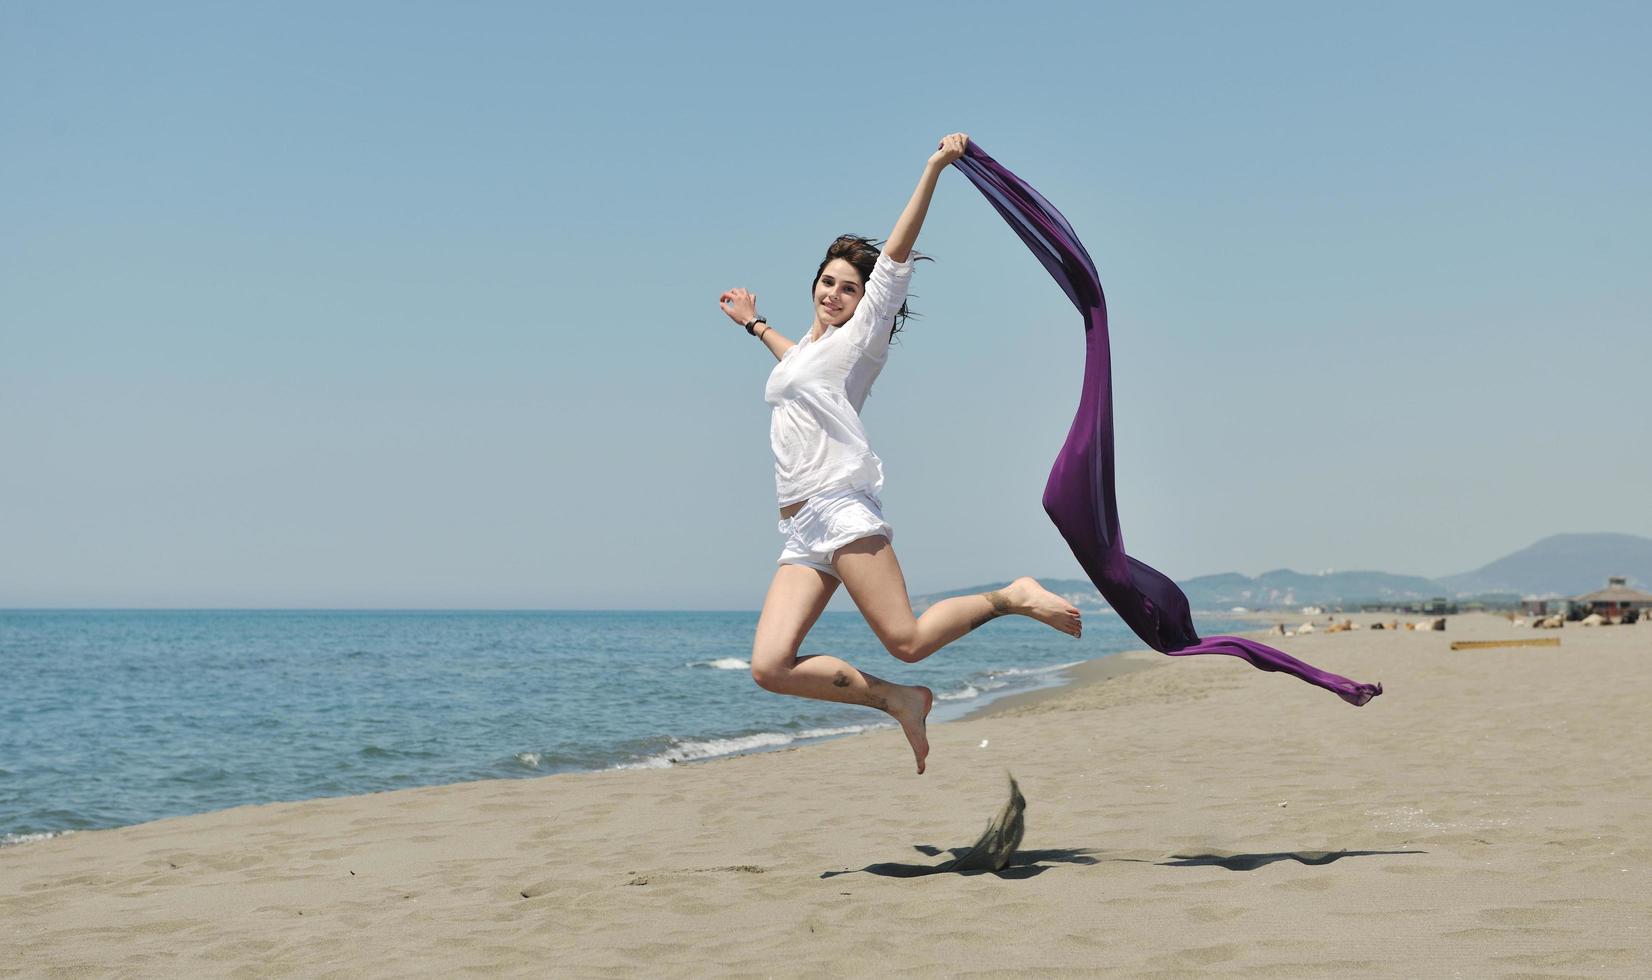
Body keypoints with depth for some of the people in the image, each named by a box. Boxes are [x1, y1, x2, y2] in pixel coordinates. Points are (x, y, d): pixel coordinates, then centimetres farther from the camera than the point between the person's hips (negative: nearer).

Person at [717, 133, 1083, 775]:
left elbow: (896, 254, -3)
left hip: (842, 505, -7)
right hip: (799, 529, 7)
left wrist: (933, 171, -9)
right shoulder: (799, 353, 27)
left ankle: (1013, 597, 5)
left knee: (907, 640, -18)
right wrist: (755, 325, 60)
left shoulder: (859, 338, 8)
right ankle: (896, 700, 1)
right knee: (771, 667, -11)